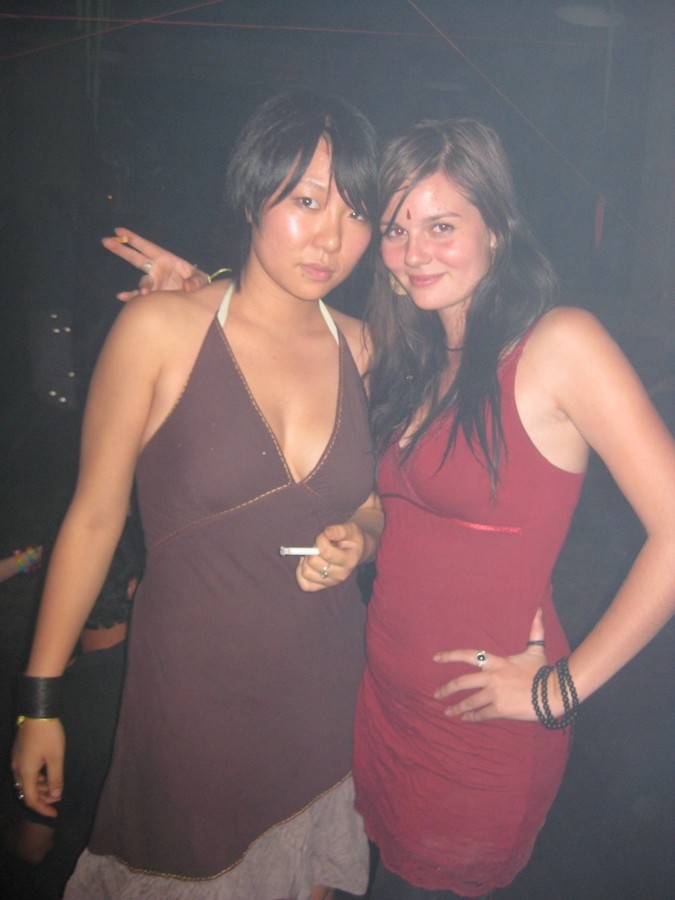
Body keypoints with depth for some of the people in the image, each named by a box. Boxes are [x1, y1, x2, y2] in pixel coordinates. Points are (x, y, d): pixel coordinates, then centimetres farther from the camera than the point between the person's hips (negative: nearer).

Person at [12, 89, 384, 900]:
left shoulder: (358, 346, 0)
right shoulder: (159, 331, -13)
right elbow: (94, 518, -8)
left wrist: (357, 541, -9)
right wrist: (41, 700, -4)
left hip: (327, 695, 4)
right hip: (191, 691, -3)